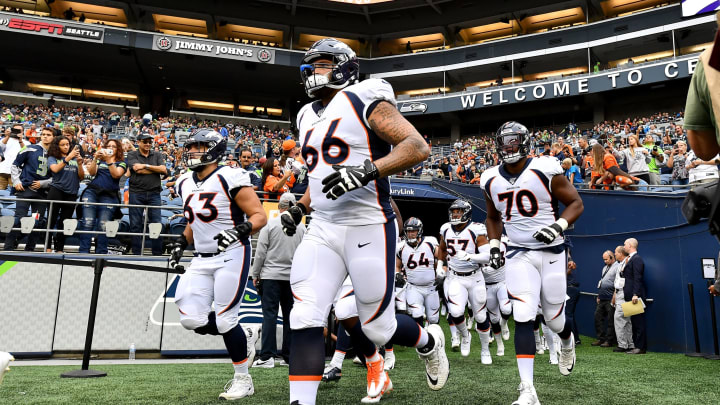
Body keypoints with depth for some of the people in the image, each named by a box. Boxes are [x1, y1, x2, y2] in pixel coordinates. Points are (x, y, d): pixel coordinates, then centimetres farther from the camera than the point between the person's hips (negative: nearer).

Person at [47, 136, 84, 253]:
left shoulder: (75, 159, 13)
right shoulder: (53, 158, 6)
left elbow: (81, 177, 8)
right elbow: (55, 169, -15)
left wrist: (79, 163, -8)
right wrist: (68, 157, -20)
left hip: (71, 194, 2)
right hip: (56, 191, -2)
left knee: (64, 223, 5)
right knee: (51, 220, -2)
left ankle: (59, 249, 10)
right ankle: (48, 248, 4)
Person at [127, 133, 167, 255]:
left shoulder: (157, 155, 14)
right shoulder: (132, 155, 7)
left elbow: (164, 170, -2)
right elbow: (137, 169, -10)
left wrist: (146, 165, -7)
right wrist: (156, 169, -5)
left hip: (154, 193, 2)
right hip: (136, 193, -1)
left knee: (157, 224, -1)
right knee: (136, 225, 2)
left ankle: (157, 253, 5)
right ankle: (136, 253, 10)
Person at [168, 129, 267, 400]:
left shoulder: (229, 178, -11)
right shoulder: (185, 184, 12)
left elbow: (260, 216, -13)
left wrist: (238, 231, -29)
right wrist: (181, 243, 12)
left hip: (231, 256, -7)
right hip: (202, 259, 7)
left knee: (225, 319, -7)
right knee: (192, 320, -2)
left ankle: (243, 379, 13)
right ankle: (241, 338, 25)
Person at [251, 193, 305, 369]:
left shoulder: (269, 224, -4)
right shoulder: (301, 227, 5)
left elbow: (260, 252, -5)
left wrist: (255, 274, 4)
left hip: (271, 276, -3)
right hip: (293, 277, 3)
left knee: (269, 314, -2)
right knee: (290, 316, 8)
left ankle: (267, 356, -6)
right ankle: (289, 356, 14)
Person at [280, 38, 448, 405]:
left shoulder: (364, 100, -5)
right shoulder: (309, 116, 18)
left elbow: (418, 146, -15)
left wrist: (365, 171, -26)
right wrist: (299, 209, 17)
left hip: (367, 229, -6)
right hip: (322, 232, 7)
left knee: (378, 328, 5)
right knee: (304, 319, -7)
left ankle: (428, 341, 38)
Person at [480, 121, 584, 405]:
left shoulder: (545, 170, -9)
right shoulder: (491, 180, 4)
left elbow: (576, 203, -3)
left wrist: (558, 226, -21)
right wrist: (494, 245, 5)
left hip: (551, 252, -2)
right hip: (518, 255, 2)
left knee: (554, 320, 10)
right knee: (523, 318, -12)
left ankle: (568, 343, 49)